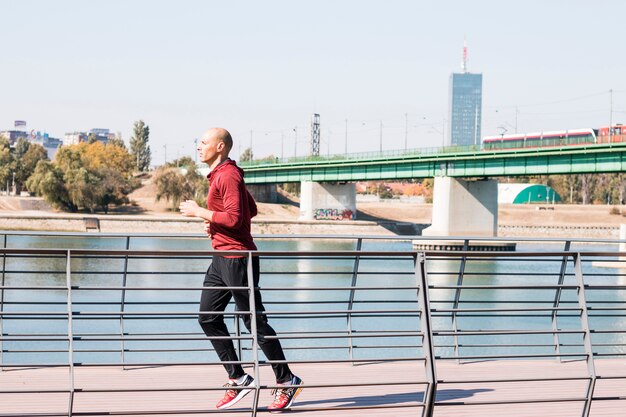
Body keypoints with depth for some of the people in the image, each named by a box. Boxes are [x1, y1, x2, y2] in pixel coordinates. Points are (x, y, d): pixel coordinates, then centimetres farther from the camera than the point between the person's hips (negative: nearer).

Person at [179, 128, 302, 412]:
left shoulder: (228, 175, -16)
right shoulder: (220, 174, 17)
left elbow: (235, 218, -25)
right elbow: (252, 210, 24)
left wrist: (199, 212, -17)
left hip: (237, 258, -11)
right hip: (221, 258, 11)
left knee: (254, 320, -4)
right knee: (208, 317, 8)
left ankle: (286, 381, 7)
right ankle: (237, 378, 13)